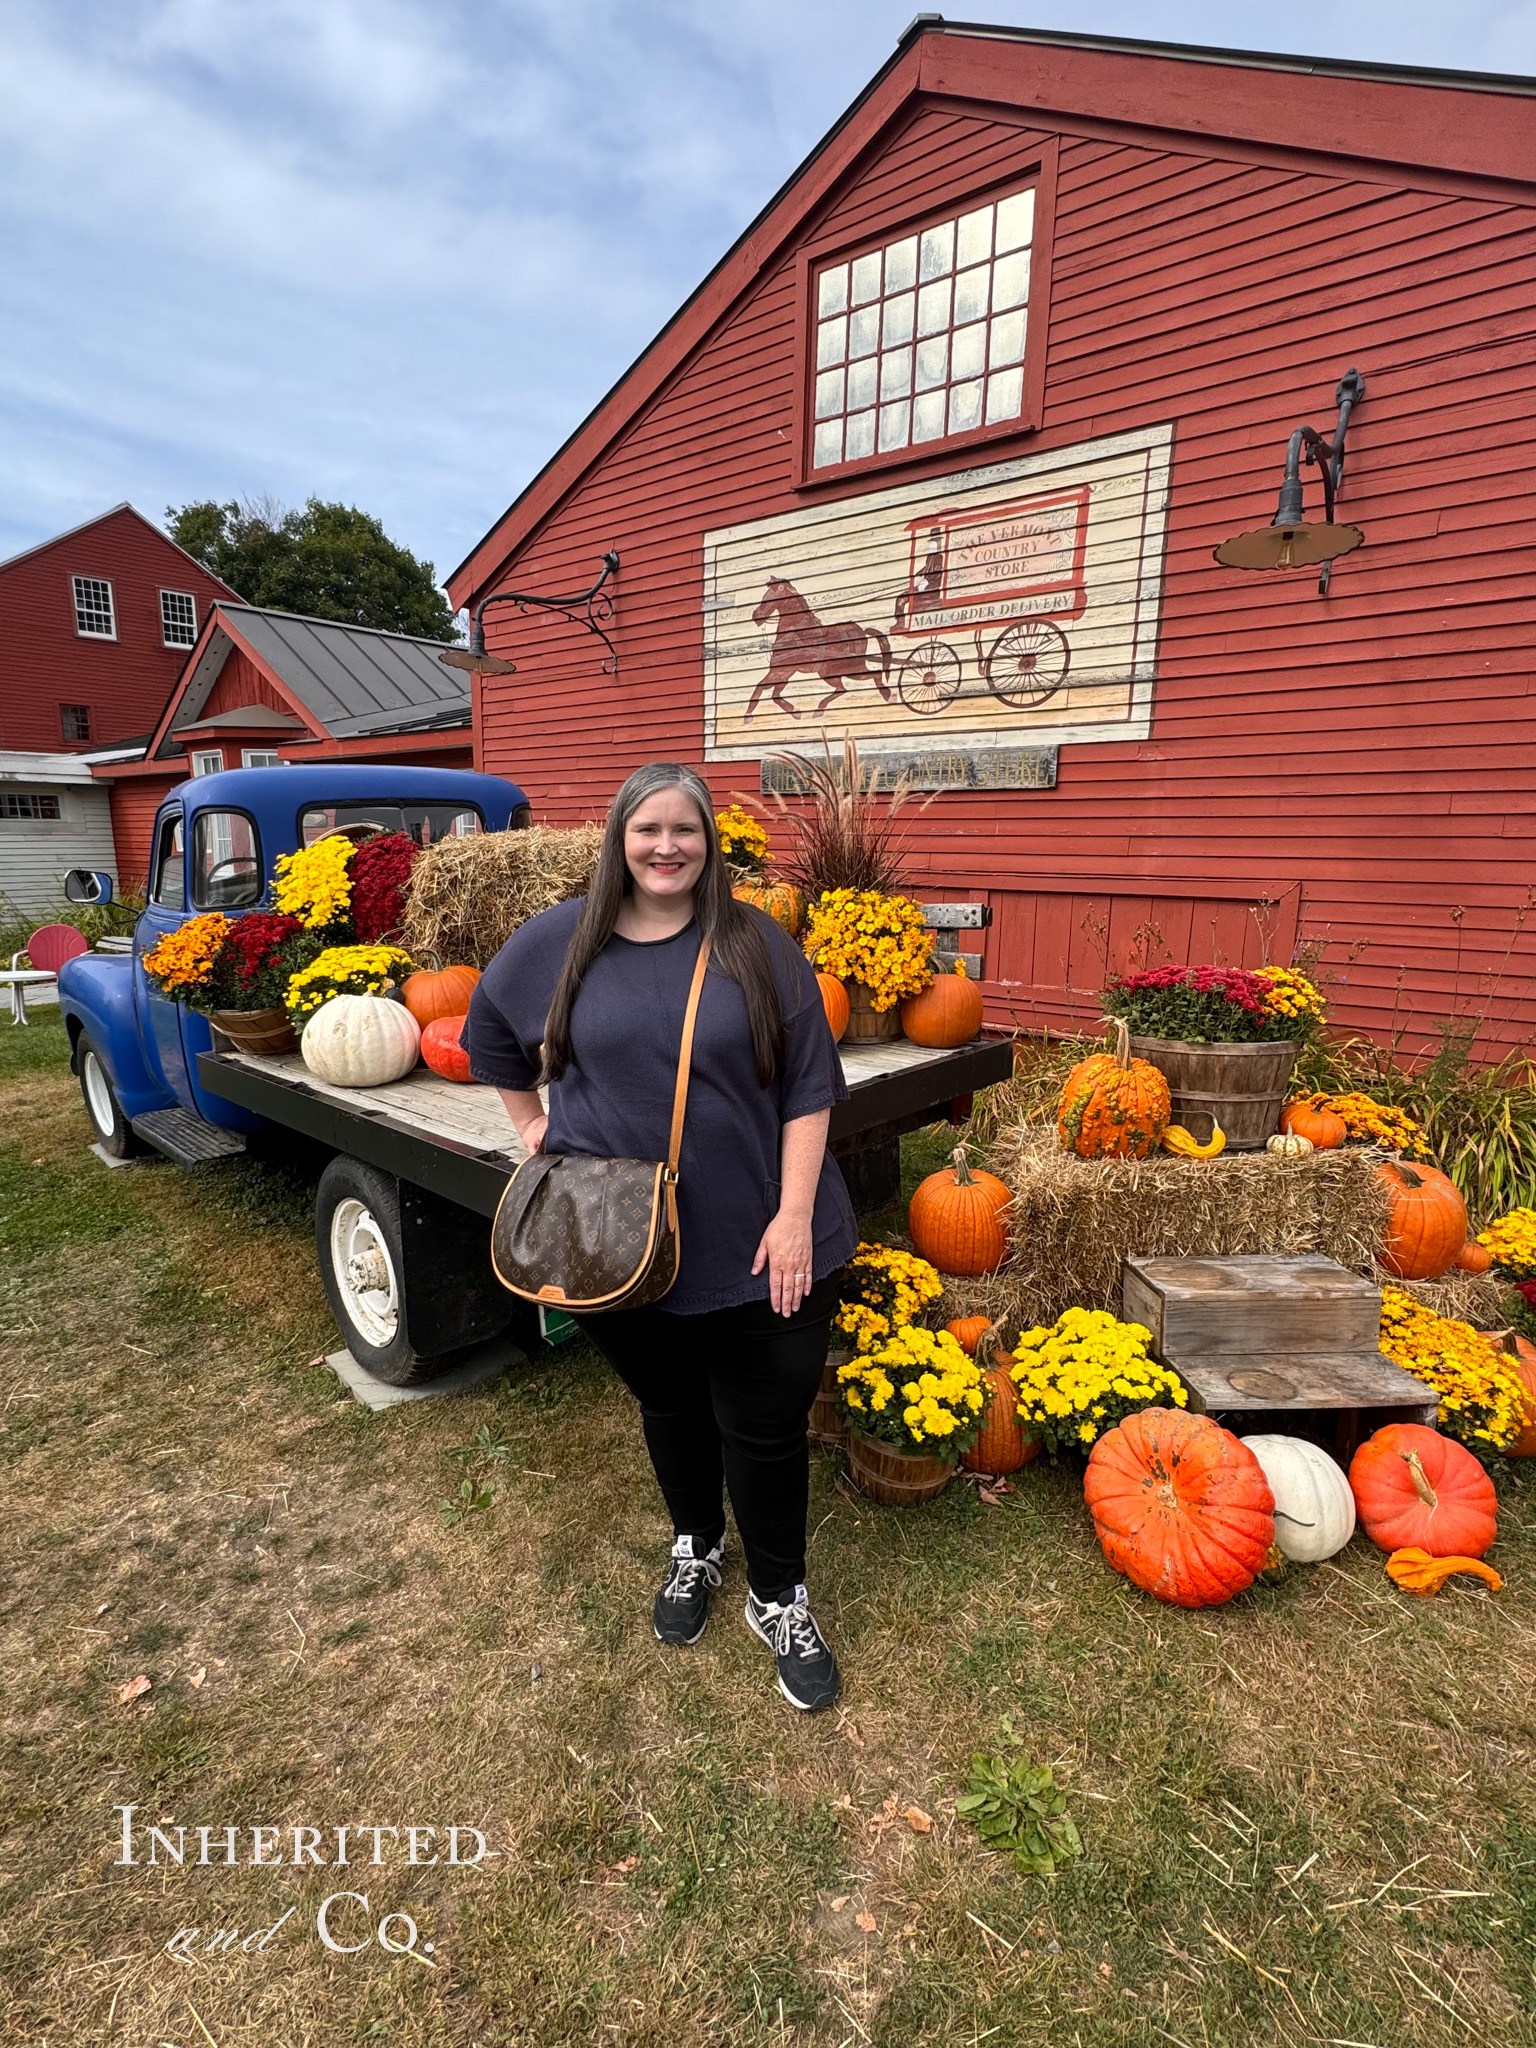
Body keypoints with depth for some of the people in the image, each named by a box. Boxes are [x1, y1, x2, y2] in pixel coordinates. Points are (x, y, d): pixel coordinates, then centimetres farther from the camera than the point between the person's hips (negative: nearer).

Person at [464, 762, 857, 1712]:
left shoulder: (759, 945, -6)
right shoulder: (558, 942, -1)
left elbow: (809, 1086, -7)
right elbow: (493, 1033, 17)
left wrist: (795, 1214, -12)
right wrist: (531, 1123, 12)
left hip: (754, 1243, -2)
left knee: (766, 1426, 10)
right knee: (669, 1408, 23)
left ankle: (780, 1599, 35)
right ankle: (696, 1549, 50)